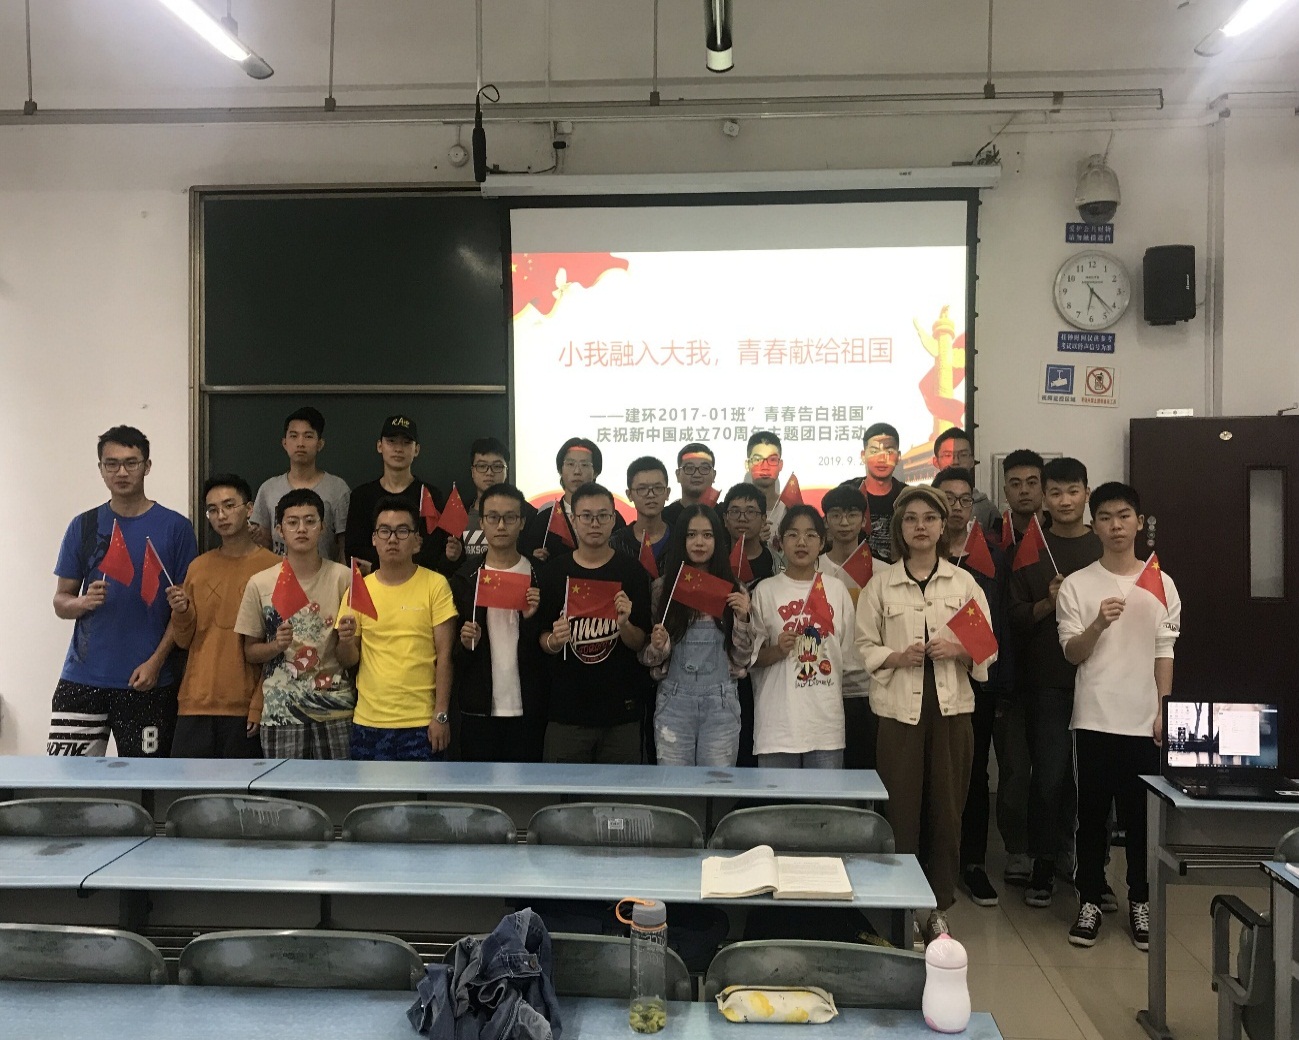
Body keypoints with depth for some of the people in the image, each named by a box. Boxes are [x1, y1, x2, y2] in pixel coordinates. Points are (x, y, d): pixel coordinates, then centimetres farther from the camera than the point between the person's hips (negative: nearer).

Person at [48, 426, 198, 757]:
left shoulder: (174, 527, 1)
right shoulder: (84, 527, 8)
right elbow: (60, 602, 11)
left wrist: (156, 661, -9)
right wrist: (84, 601, -12)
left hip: (148, 681, -2)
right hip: (82, 678, 2)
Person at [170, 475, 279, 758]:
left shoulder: (273, 568, -2)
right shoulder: (198, 568, 11)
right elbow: (185, 641, 14)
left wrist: (261, 704, -10)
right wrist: (181, 613, -6)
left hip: (246, 707, -3)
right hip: (196, 703, 4)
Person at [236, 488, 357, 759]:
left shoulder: (343, 578, -2)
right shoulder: (260, 584, 0)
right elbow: (250, 652, 8)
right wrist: (276, 645, -12)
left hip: (335, 708, 0)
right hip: (281, 710, 1)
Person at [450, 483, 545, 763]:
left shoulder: (538, 576, 1)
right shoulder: (464, 577, 4)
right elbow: (451, 651, 7)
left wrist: (532, 619, -15)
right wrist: (465, 643, -14)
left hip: (526, 708, -1)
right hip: (478, 708, 1)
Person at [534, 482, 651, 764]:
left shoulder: (633, 572, -1)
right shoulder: (553, 572, 1)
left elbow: (640, 644, 0)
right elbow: (542, 639, 5)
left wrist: (624, 624, -20)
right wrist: (554, 640, -17)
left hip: (621, 711, 0)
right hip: (566, 710, 0)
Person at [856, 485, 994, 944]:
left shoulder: (964, 583, 7)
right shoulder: (880, 584, 4)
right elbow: (864, 647, 3)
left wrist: (960, 651, -13)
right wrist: (897, 657, -15)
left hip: (952, 708, 1)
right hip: (900, 708, -1)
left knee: (947, 811, 6)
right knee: (901, 811, 0)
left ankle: (938, 908, 20)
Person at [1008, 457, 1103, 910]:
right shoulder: (1031, 550, 5)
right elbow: (1015, 617, 1)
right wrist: (1048, 603, -15)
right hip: (1048, 681, -1)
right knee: (1049, 775, -1)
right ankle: (1045, 865, 12)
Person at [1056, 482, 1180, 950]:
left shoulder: (1161, 584, 5)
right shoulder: (1076, 585, -1)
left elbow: (1164, 653, 8)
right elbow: (1072, 653, -4)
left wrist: (1163, 710, 2)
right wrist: (1098, 624, -23)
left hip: (1143, 719, 1)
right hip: (1094, 718, -1)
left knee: (1142, 815, 8)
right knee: (1092, 814, 7)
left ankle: (1140, 901, 22)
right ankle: (1090, 900, 18)